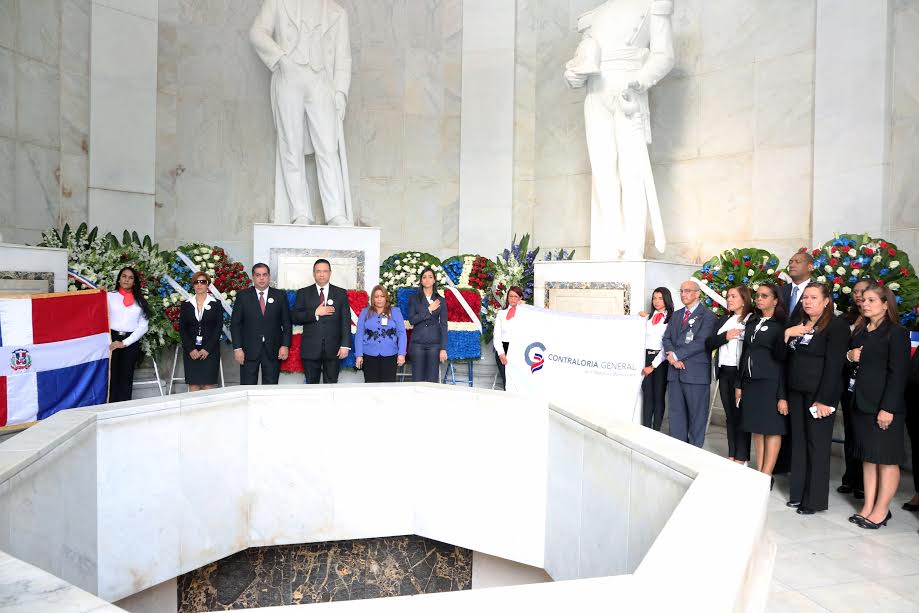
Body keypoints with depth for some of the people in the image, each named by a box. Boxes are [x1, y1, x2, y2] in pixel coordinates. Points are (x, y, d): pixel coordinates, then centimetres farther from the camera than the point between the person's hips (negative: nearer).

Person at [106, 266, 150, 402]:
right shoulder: (109, 296, 7)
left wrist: (125, 343, -4)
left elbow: (143, 326, 4)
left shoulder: (140, 300, 10)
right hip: (112, 340, -1)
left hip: (131, 342, 1)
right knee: (112, 377, -2)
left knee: (126, 378, 4)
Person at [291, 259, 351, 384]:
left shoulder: (341, 293, 6)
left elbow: (346, 321, 1)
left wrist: (345, 345, -7)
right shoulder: (303, 293, 7)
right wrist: (315, 313, -14)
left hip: (333, 349, 0)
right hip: (310, 349, 0)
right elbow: (294, 317, -1)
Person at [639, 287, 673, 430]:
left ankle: (656, 431, 8)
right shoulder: (648, 317, 14)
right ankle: (646, 430, 8)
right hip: (646, 357, 4)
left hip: (661, 360, -4)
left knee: (659, 395, 2)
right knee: (647, 394, 4)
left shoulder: (672, 318, -4)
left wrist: (654, 365, -11)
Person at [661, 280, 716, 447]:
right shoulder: (676, 315, 18)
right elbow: (666, 339, 11)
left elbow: (700, 342, -14)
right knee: (676, 413, 10)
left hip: (696, 372, -6)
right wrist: (671, 355, -9)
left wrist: (676, 355, -13)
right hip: (675, 371, 6)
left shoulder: (707, 316, -3)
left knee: (697, 414, 2)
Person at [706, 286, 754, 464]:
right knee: (729, 415, 12)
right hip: (724, 372, 6)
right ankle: (731, 455, 21)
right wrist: (725, 336, -11)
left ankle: (741, 458, 10)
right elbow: (708, 344, 7)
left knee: (741, 414, 1)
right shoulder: (723, 321, 14)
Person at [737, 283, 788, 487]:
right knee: (756, 428, 9)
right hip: (750, 381, 6)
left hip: (771, 382, -6)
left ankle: (766, 477, 5)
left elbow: (784, 359, -9)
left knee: (772, 429, 0)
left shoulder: (781, 325, -5)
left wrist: (783, 395, -13)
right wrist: (739, 384, 11)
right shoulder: (752, 322, 12)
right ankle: (758, 473, 16)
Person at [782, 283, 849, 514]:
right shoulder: (796, 323, 11)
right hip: (796, 391, 6)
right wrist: (786, 335, -7)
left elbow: (834, 365, -13)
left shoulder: (837, 326, -8)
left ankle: (815, 499, 12)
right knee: (798, 442, 11)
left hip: (819, 393, -6)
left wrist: (824, 400, -17)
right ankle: (798, 493, 21)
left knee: (817, 445, 2)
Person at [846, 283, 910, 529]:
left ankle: (881, 510, 10)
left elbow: (899, 373, -12)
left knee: (886, 458, 2)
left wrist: (888, 408, -17)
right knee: (867, 457, 10)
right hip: (861, 403, 7)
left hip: (883, 405, -7)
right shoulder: (859, 331, 13)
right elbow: (851, 357, 23)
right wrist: (849, 356, -2)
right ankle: (868, 506, 17)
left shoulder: (896, 333, -7)